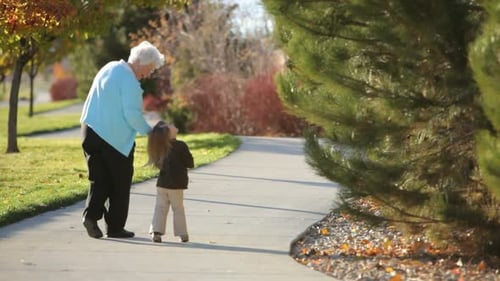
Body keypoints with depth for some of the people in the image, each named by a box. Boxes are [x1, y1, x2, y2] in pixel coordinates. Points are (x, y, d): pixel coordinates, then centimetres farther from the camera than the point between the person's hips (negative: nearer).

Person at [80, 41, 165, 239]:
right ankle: (115, 227, 9)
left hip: (91, 131, 7)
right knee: (120, 184, 5)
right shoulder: (129, 80, -16)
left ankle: (91, 214, -9)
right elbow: (132, 115, -20)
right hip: (115, 138, -7)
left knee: (99, 179, 10)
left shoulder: (109, 68, 12)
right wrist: (149, 131, -6)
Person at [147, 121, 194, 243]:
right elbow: (190, 164, -9)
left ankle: (156, 231, -3)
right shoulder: (181, 146, -15)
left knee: (160, 208, 8)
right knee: (178, 209, 8)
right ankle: (182, 234, 11)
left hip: (162, 183, 4)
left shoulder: (162, 146, 1)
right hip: (176, 184, -3)